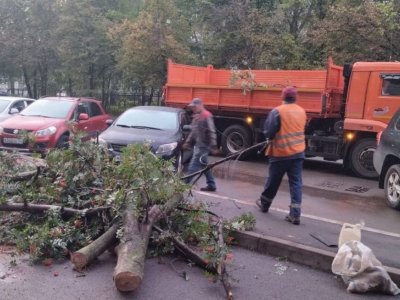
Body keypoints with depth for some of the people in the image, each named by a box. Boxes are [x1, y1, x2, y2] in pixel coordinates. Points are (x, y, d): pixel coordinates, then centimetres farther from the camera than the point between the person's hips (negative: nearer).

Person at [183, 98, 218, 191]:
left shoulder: (206, 115, -13)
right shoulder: (196, 116, 16)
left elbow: (211, 132, -17)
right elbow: (193, 131, 24)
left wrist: (213, 146, -20)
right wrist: (188, 142, 20)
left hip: (203, 145, -10)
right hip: (198, 145, 10)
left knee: (193, 166, -9)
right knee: (205, 166, 14)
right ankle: (211, 185, 21)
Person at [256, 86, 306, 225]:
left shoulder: (277, 111, -13)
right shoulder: (301, 111, 7)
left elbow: (268, 131, -11)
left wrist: (271, 138, 9)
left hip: (281, 153, -4)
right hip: (298, 152, 4)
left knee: (273, 180, 12)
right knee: (296, 182, 3)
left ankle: (264, 204, 32)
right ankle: (295, 215, 0)